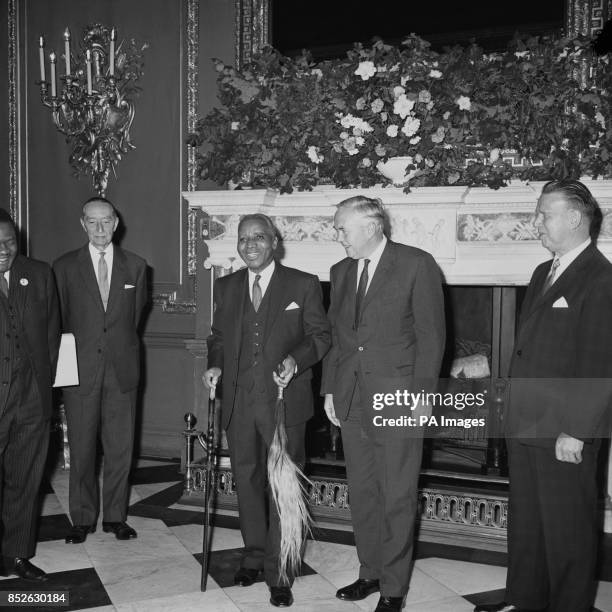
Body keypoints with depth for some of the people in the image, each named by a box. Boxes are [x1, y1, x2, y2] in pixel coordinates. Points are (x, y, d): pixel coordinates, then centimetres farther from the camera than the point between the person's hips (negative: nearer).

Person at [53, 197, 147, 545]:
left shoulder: (135, 266, 7)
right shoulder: (65, 267, 4)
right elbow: (59, 320, 7)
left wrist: (118, 345, 8)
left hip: (122, 369, 1)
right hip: (80, 369, -1)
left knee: (121, 447, 6)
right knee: (81, 448, 4)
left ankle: (115, 516, 19)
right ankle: (83, 519, 17)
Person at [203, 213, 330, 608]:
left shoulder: (303, 284, -1)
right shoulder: (227, 287, 12)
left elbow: (321, 336, 0)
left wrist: (296, 359, -17)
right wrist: (216, 365, 1)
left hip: (284, 401, -4)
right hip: (239, 401, 4)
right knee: (247, 480, 14)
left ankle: (280, 572, 11)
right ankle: (254, 555, 32)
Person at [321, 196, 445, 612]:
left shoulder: (417, 265, -6)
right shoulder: (342, 271, 13)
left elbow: (431, 335, -7)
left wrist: (420, 394, -12)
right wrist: (330, 389, 11)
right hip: (352, 400, 6)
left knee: (397, 498, 2)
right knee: (362, 493, 13)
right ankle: (370, 572, 29)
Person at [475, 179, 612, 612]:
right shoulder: (543, 273, 14)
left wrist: (575, 431, -19)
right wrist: (516, 411, 12)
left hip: (564, 431, -8)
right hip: (525, 425, 8)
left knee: (567, 528, 6)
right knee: (525, 519, 19)